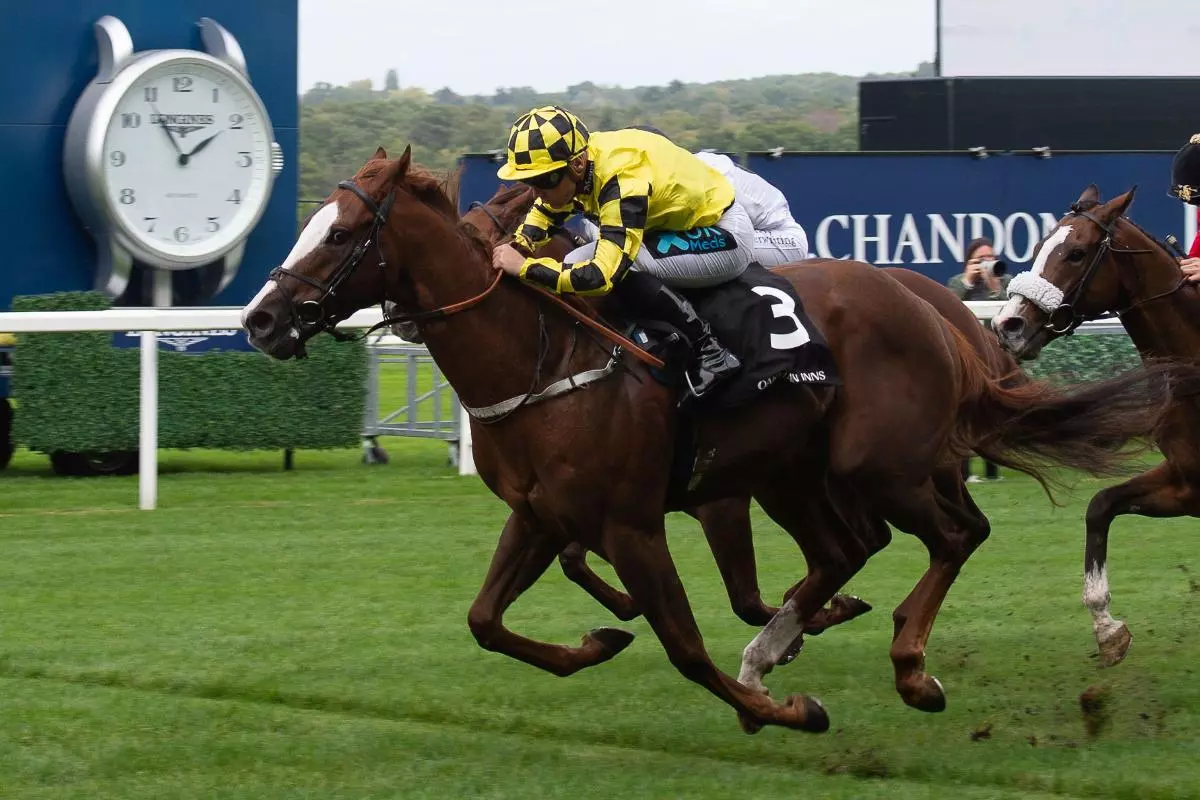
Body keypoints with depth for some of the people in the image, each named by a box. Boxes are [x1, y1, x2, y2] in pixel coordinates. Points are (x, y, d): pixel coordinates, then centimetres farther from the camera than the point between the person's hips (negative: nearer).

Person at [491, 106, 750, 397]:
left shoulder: (624, 180, -35)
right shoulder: (576, 159, -10)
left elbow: (603, 274, -41)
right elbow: (544, 211, 12)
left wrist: (524, 267, -36)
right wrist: (519, 246, -8)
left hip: (727, 236, -9)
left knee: (620, 266, -32)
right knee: (573, 267, -4)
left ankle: (709, 353, -19)